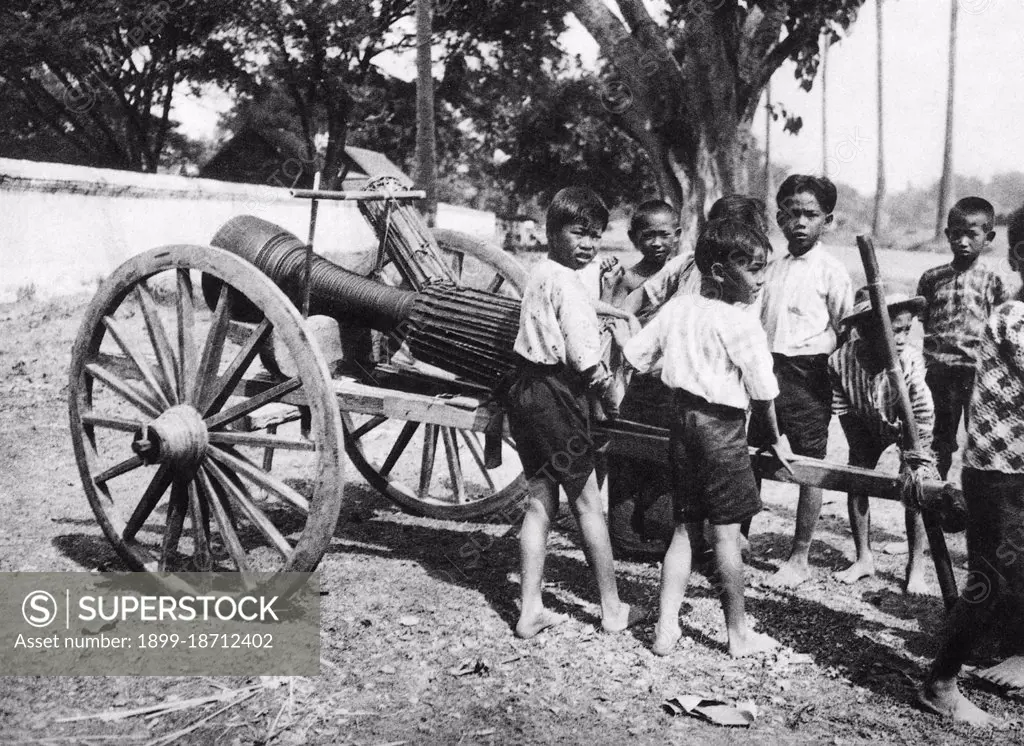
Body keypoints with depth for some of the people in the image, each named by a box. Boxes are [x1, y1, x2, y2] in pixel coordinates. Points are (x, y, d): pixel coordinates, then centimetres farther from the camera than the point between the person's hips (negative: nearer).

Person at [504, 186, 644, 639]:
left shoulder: (539, 274, 13)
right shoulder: (566, 282, -17)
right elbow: (581, 353, -21)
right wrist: (598, 373, -2)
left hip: (526, 392, 9)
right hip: (556, 397, -9)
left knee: (539, 503, 12)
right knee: (588, 502, 4)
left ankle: (531, 610, 14)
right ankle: (612, 609, 17)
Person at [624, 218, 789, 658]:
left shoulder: (676, 307, 4)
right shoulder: (742, 324, -15)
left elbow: (634, 354, 9)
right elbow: (762, 393, -11)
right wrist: (775, 439, 4)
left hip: (682, 421, 7)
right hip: (722, 427, -6)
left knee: (685, 527, 14)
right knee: (726, 533, 3)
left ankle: (666, 628, 16)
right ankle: (739, 634, 17)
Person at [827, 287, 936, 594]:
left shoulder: (911, 361, -38)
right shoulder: (841, 361, -31)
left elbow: (922, 417, -32)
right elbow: (843, 409, -17)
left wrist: (920, 464, -33)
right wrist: (860, 451, -17)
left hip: (908, 426, -2)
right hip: (867, 426, 3)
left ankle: (916, 566, 3)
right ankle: (864, 558, 14)